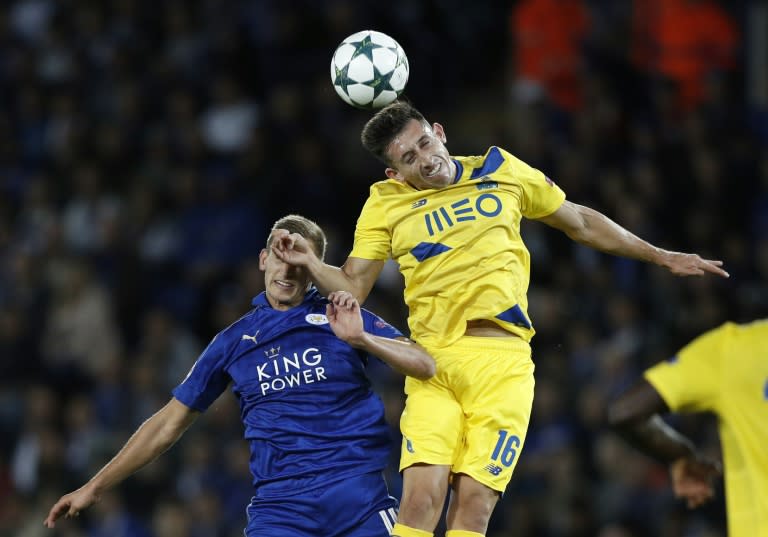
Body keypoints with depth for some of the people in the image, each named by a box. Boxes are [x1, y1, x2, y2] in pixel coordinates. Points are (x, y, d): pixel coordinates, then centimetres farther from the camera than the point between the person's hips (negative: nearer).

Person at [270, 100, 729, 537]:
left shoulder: (502, 171, 10)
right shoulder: (386, 204, 7)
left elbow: (580, 222, 22)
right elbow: (353, 287, 4)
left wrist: (661, 257, 25)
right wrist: (310, 264, -16)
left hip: (502, 360, 0)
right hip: (433, 361, 0)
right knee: (422, 496, -16)